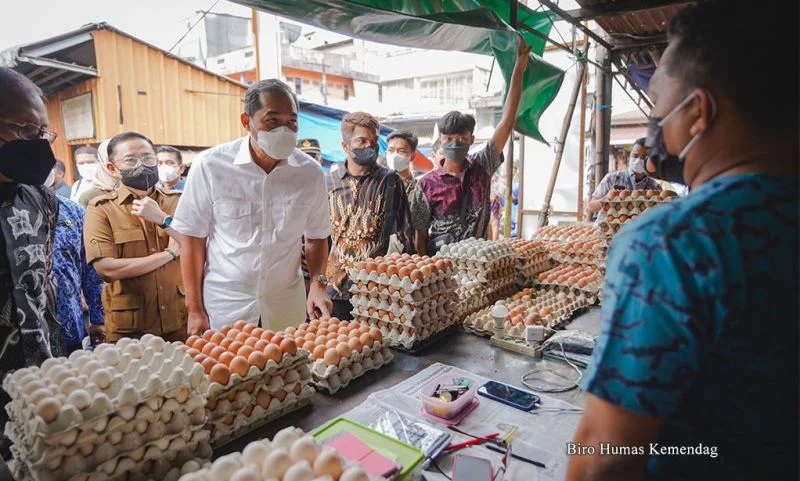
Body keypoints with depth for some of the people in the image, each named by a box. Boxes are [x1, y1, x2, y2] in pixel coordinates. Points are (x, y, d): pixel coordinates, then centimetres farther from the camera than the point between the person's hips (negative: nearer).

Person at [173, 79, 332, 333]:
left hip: (287, 305, 2)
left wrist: (318, 283, -10)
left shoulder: (310, 173, -5)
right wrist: (195, 309, -4)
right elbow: (194, 239, -5)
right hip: (223, 307, -2)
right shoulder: (210, 166, -12)